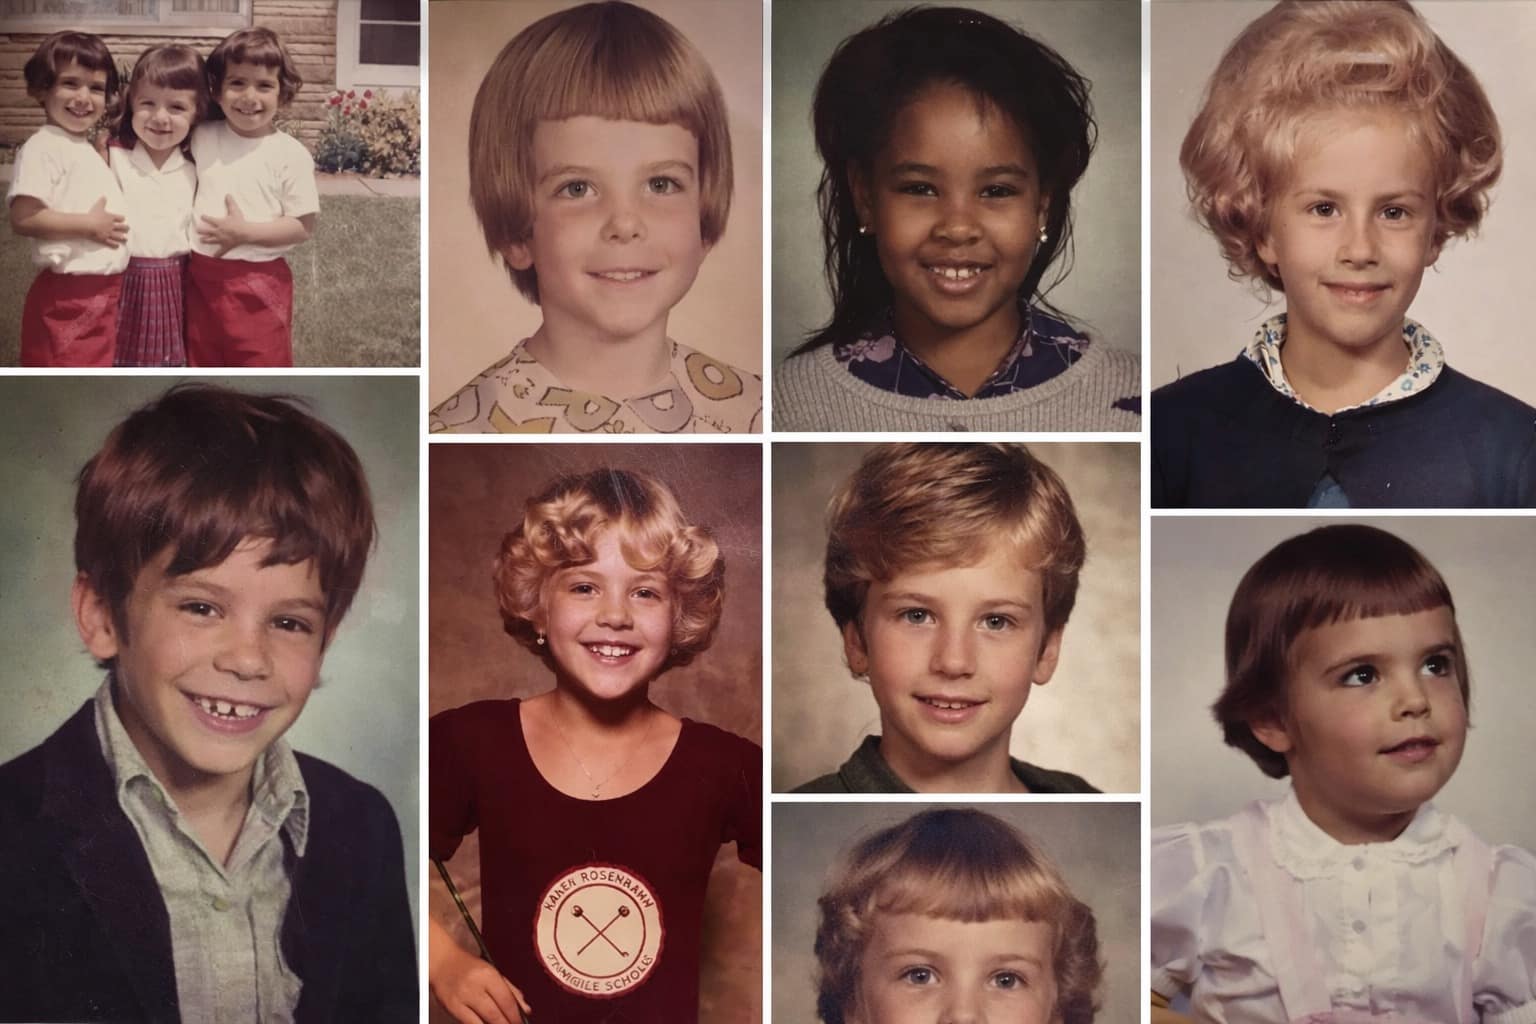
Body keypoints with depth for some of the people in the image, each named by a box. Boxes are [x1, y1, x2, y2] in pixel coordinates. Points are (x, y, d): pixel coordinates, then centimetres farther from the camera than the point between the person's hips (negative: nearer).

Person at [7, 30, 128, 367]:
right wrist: (89, 225, -18)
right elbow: (23, 218, -21)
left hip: (104, 291, 9)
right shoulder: (43, 148, -12)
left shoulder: (90, 149, 16)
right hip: (66, 295, -9)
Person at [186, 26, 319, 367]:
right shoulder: (201, 139, 1)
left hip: (259, 283, -4)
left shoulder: (290, 154, -9)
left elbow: (303, 226, -10)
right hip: (202, 278, 4)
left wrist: (245, 233, -19)